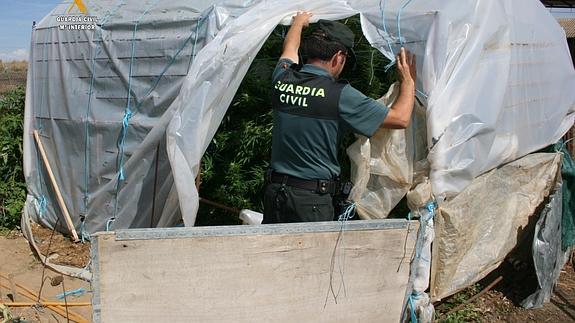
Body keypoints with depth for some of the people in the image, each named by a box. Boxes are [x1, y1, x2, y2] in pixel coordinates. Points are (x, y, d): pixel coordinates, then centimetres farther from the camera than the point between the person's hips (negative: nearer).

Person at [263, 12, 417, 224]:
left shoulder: (282, 79, 0)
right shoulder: (339, 95, -15)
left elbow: (289, 48, 27)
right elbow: (401, 119, -6)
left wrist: (299, 22, 48)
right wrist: (408, 81, 11)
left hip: (273, 190, 6)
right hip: (312, 199, -5)